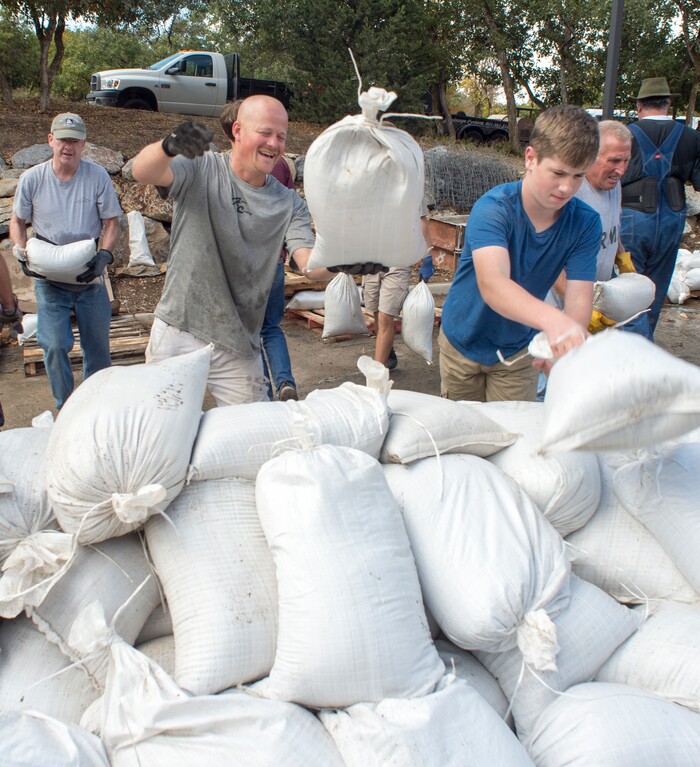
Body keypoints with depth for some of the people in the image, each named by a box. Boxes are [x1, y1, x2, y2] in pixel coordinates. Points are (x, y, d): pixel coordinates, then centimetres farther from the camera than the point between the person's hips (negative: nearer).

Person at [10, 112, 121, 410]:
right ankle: (65, 408, 14)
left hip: (89, 277, 0)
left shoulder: (98, 177, -6)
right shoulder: (31, 179, -3)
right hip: (48, 279, 0)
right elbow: (17, 222, 8)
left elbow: (112, 223, -1)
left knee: (97, 345, 11)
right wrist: (23, 254, -9)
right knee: (54, 346, -5)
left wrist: (104, 256, -17)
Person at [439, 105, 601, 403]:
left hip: (518, 350, 2)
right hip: (464, 344, -2)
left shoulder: (586, 224, -15)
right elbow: (492, 284, -45)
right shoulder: (492, 209, -28)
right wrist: (552, 320, -64)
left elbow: (579, 297, -24)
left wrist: (568, 338, -49)